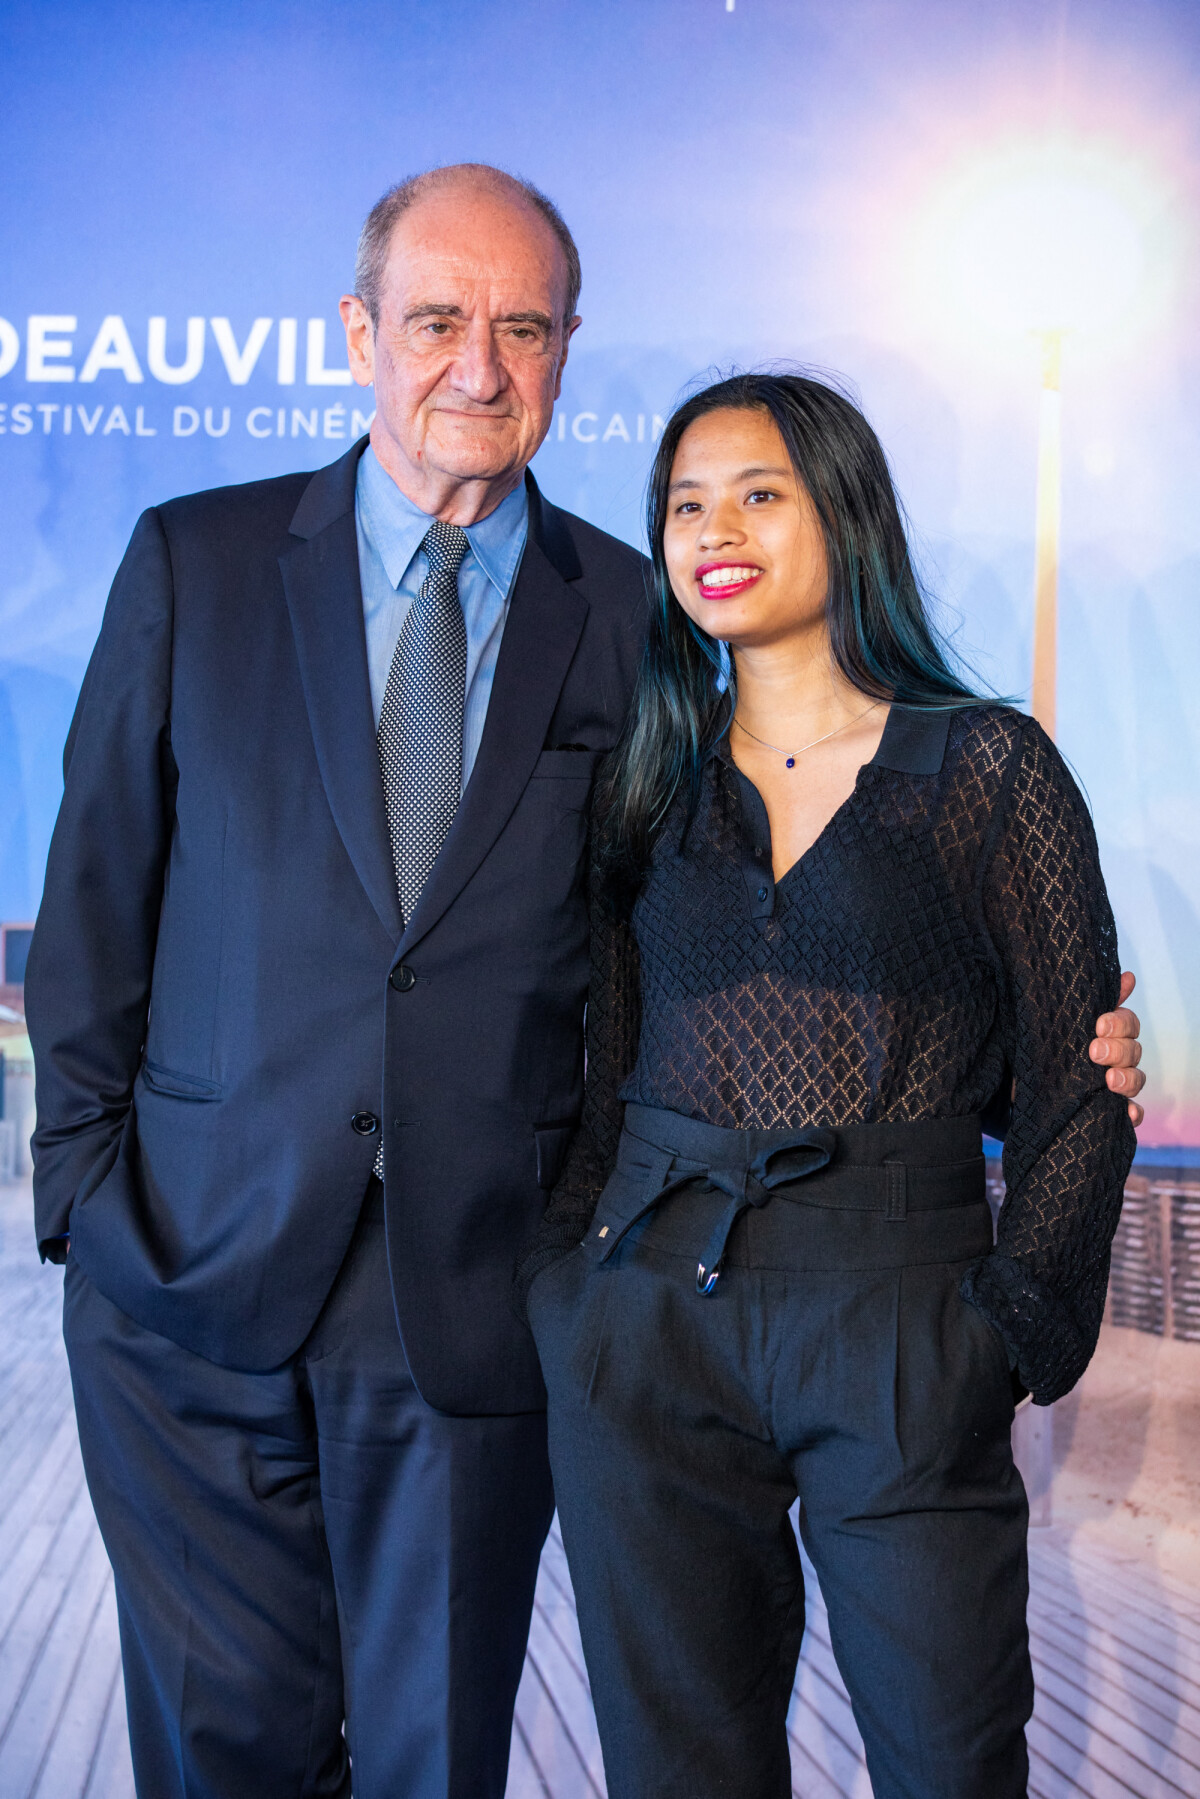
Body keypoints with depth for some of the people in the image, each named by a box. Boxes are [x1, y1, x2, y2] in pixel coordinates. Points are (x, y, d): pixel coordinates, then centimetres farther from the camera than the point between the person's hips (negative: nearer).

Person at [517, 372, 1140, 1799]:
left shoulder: (991, 767, 1)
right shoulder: (645, 793, 10)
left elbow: (1076, 1088, 1)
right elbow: (609, 1077, 14)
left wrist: (1012, 1332, -5)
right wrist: (567, 1279, 2)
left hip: (898, 1326, -2)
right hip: (647, 1332, 3)